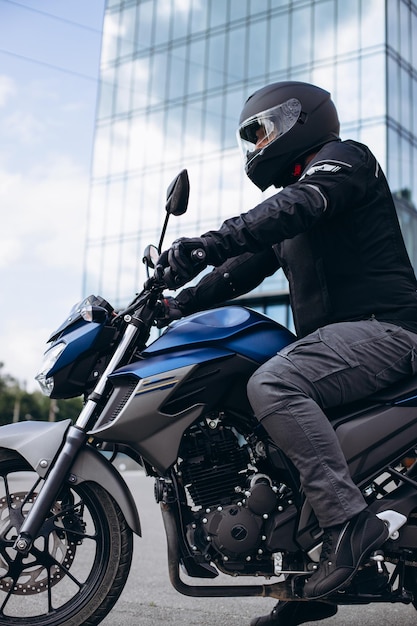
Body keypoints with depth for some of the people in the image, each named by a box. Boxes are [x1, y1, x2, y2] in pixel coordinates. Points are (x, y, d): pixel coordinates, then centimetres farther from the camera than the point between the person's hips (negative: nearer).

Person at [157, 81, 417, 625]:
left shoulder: (342, 157, 0)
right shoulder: (292, 190, 28)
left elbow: (298, 207, -23)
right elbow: (245, 267, 22)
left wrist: (210, 242, -35)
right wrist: (179, 304, 10)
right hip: (331, 335, 10)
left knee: (272, 386, -31)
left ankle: (349, 520, -29)